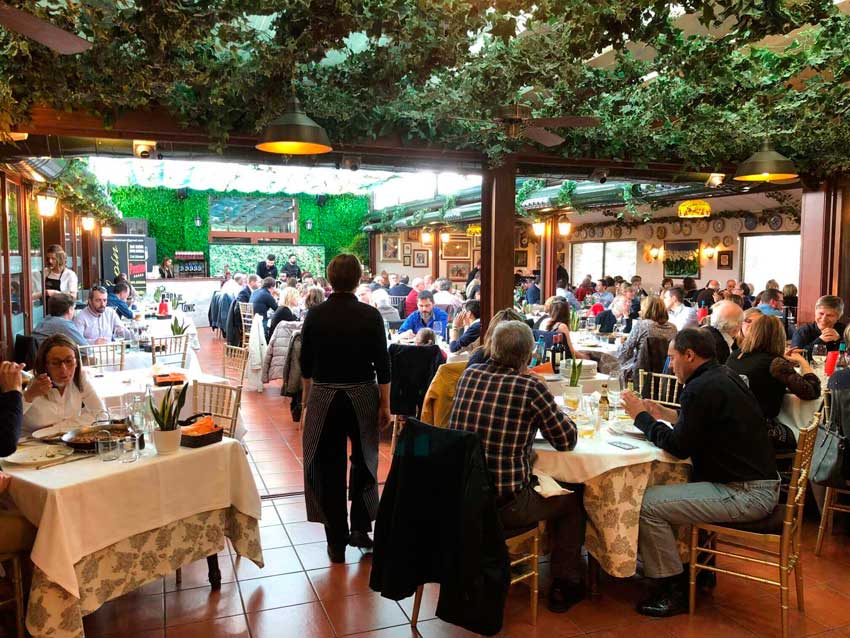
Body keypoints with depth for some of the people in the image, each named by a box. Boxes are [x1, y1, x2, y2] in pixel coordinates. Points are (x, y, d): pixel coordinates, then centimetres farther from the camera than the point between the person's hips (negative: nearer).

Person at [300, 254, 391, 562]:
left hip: (324, 398, 1)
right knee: (364, 461, 20)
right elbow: (382, 364, -8)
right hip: (363, 397, 0)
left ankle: (337, 542, 18)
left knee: (330, 468, 9)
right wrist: (385, 405, 0)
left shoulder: (315, 315, -5)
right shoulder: (370, 315, -9)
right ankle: (360, 527, 20)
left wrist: (308, 397, 15)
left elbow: (305, 363, 2)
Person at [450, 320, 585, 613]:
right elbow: (567, 440, -4)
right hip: (503, 504, -6)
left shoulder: (470, 374, 0)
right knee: (573, 499, 21)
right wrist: (546, 405, 11)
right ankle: (564, 585, 31)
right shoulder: (531, 386, -14)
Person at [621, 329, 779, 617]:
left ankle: (674, 591, 1)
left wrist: (641, 416, -4)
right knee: (668, 487, 23)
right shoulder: (724, 376, 11)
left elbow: (679, 447, -16)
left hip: (745, 494, -11)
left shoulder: (701, 388, -19)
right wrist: (666, 415, 17)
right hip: (759, 483, 11)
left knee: (647, 503, -14)